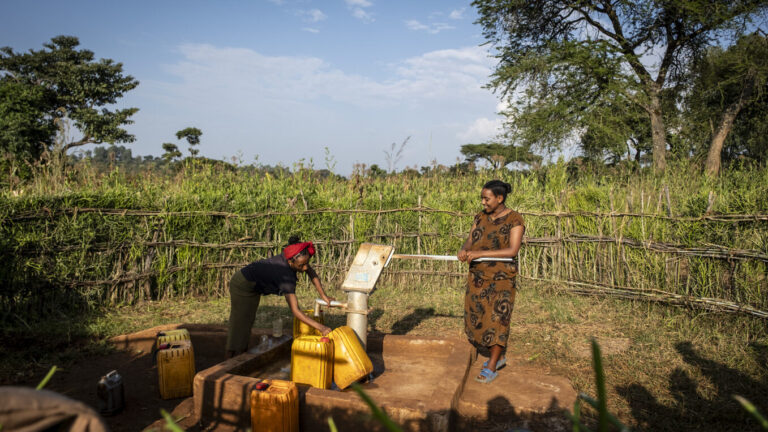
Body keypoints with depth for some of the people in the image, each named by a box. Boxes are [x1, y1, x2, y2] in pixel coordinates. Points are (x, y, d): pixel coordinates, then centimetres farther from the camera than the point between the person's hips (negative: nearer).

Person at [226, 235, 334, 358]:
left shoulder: (296, 257, -17)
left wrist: (323, 296, -4)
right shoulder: (287, 277, -38)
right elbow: (295, 311, -42)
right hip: (243, 286, -9)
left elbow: (311, 272, 2)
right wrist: (320, 327, -45)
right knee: (241, 327, -4)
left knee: (247, 324, 18)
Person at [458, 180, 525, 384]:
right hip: (477, 275, 6)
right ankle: (498, 356, 29)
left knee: (496, 318, -7)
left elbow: (512, 250, -20)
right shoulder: (481, 217, 8)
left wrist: (480, 253, -27)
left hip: (501, 277, -6)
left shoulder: (514, 220, -10)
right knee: (476, 318, 10)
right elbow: (470, 241, 4)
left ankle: (491, 368, 2)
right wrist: (464, 250, -21)